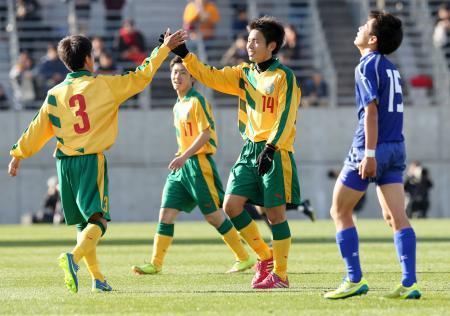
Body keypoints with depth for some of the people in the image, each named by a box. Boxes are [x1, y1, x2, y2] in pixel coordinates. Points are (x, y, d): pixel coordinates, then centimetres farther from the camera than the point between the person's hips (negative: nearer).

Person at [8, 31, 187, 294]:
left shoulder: (55, 94, 7)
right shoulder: (103, 85, -2)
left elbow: (37, 130, 12)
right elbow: (141, 77, 2)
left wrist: (18, 155, 25)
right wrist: (164, 49, 12)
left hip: (65, 162, 5)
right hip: (91, 160, -5)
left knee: (83, 223, 14)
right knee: (97, 219, -9)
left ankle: (98, 278, 13)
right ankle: (74, 257, -36)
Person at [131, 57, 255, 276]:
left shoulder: (197, 101, -9)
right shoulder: (178, 106, 16)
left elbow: (205, 134, -17)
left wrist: (184, 157, -22)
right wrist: (180, 158, 18)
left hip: (199, 162, -8)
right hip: (182, 165, 8)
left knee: (213, 215, -4)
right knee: (166, 213, -1)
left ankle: (244, 259, 6)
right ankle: (155, 264, -1)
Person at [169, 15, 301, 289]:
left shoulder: (284, 77, -7)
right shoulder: (244, 74, 12)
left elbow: (286, 117, -14)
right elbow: (209, 76, 9)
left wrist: (270, 148, -22)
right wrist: (184, 55, -1)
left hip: (276, 153, -7)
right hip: (250, 150, 7)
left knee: (275, 212, -5)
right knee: (232, 204, -3)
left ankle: (280, 274, 4)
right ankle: (265, 257, 12)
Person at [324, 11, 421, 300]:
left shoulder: (367, 66, -10)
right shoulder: (391, 68, 15)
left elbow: (371, 110, -18)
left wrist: (369, 154, -22)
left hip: (371, 148, -7)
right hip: (396, 148, 7)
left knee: (340, 211, 4)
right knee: (396, 216, 2)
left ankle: (354, 280, 0)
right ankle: (409, 283, -7)